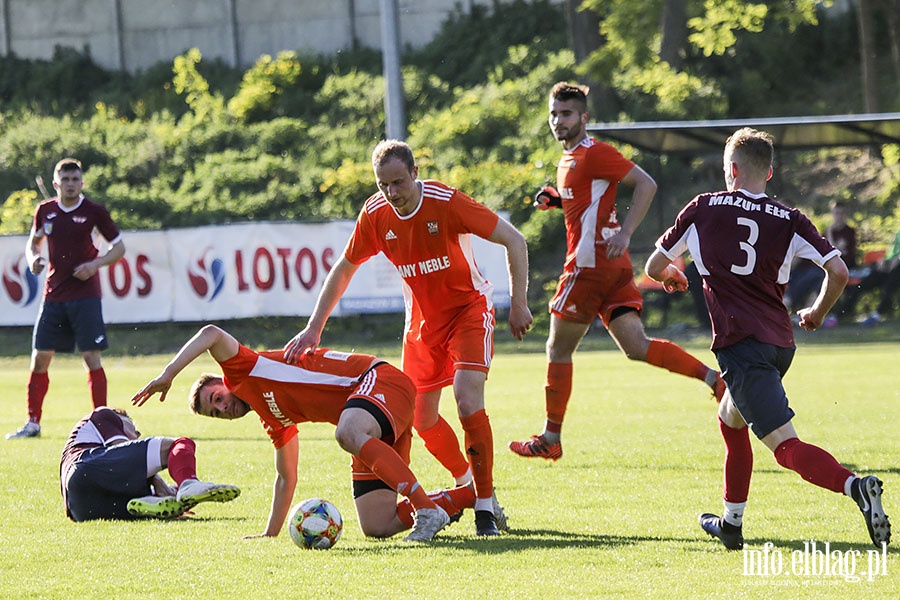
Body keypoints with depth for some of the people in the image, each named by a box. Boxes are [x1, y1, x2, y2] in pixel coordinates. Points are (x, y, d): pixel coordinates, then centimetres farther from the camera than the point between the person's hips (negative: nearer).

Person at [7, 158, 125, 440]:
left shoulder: (94, 212, -5)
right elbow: (34, 241, 21)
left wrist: (95, 264, -14)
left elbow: (118, 247, 2)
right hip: (54, 295, 4)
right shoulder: (45, 211, 6)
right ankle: (33, 422, 12)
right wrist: (33, 258, -1)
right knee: (40, 358, 3)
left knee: (91, 357, -8)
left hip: (85, 295, -4)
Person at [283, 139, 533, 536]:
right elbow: (344, 269, 4)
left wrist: (518, 304, -19)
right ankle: (465, 480, 30)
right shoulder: (375, 214, -11)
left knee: (468, 400, -22)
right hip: (422, 320, 5)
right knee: (421, 417, 3)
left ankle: (487, 504, -13)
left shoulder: (446, 202, -24)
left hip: (469, 309, -5)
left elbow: (514, 241, -17)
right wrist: (314, 328, 0)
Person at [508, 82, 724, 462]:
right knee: (637, 347, 0)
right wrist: (553, 200, 14)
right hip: (612, 267, 9)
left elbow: (645, 184, -16)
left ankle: (550, 440, 7)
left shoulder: (594, 153, -10)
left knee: (558, 349, 1)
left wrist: (624, 233, -24)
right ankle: (714, 378, -8)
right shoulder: (570, 157, 19)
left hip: (591, 265, -9)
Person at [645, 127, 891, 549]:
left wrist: (671, 276, 40)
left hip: (739, 344, -5)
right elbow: (838, 271, -1)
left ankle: (854, 485, -41)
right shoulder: (789, 221, 9)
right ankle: (731, 525, 36)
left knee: (787, 448, -15)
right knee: (731, 420, 30)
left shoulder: (703, 209, 5)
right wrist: (817, 314, 19)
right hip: (780, 343, 5)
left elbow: (654, 268, 15)